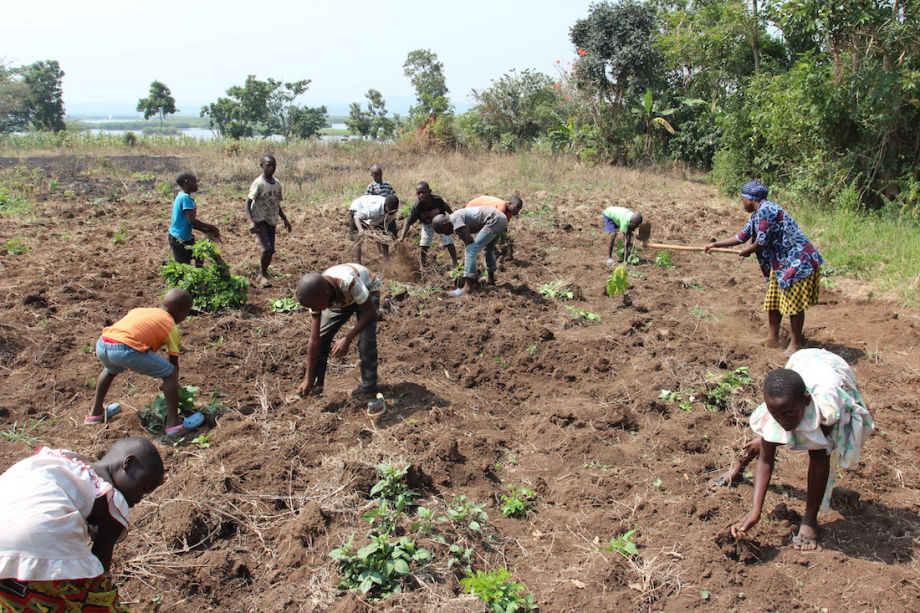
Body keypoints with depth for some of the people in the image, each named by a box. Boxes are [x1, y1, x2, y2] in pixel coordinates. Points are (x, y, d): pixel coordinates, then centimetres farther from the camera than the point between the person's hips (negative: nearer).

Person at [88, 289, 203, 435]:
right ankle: (173, 423, 4)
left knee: (111, 369, 41)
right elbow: (174, 362, 18)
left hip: (102, 343, 7)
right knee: (170, 374, 7)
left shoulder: (142, 310, 31)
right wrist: (174, 387, 34)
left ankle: (95, 413, 54)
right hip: (125, 349, -7)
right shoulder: (172, 328, 15)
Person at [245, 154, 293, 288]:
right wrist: (251, 223, -26)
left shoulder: (277, 183, 8)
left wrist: (285, 220, 11)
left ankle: (263, 274, 28)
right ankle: (263, 274, 3)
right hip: (260, 221, -6)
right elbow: (247, 204, -15)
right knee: (267, 248, -18)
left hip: (271, 221, 6)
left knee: (271, 250, 7)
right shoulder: (258, 183, -13)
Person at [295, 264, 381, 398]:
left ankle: (369, 391, -10)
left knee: (367, 338, -24)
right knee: (321, 335, -8)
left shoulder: (348, 282, -45)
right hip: (340, 298, 4)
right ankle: (316, 385, 10)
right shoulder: (316, 296, -27)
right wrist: (308, 379, -18)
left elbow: (370, 310, -29)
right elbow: (314, 341, -21)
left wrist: (347, 339, -37)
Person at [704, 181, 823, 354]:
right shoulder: (756, 214, 13)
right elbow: (742, 236, 22)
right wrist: (715, 244, 22)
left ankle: (796, 343, 7)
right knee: (773, 300, 14)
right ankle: (773, 338, 24)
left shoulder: (765, 211, -20)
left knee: (794, 303, -3)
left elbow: (762, 242, -20)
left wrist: (747, 252, 0)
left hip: (797, 261, -11)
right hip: (780, 263, 11)